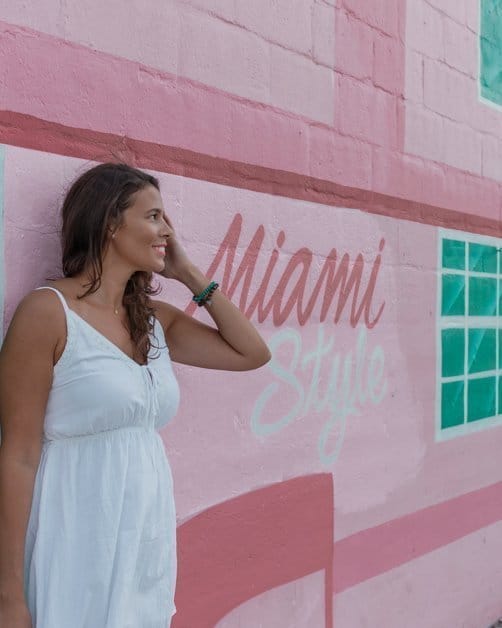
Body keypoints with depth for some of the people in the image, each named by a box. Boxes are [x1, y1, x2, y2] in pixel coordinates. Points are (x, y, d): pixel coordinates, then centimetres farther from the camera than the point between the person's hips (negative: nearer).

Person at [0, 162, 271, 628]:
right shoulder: (48, 311, -12)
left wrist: (189, 275, 4)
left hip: (148, 545, 7)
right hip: (79, 552, -6)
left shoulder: (155, 320, 7)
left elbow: (252, 353, 9)